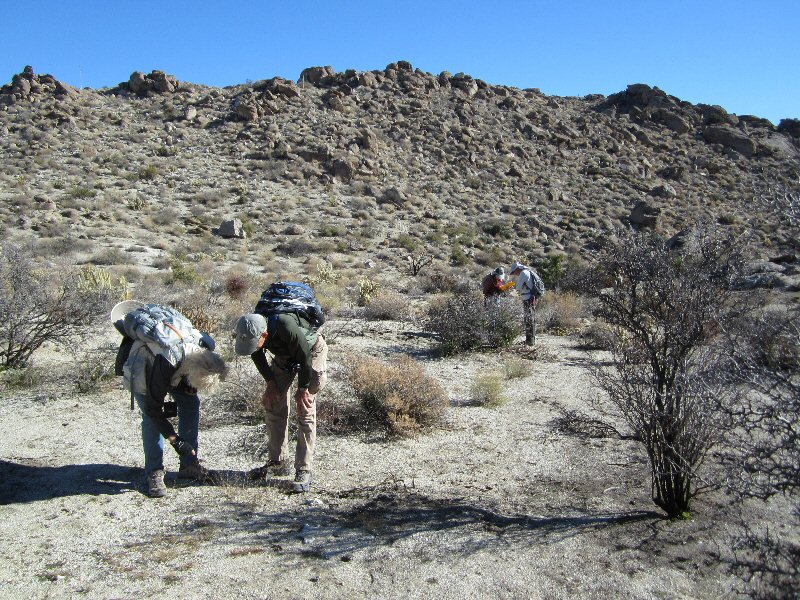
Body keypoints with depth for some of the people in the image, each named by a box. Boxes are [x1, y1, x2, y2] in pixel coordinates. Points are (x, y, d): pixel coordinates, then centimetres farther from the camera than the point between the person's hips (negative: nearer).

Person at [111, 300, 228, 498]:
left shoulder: (204, 352, -29)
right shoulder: (162, 367, -45)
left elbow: (192, 383, -5)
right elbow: (153, 409, -32)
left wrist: (176, 404, -14)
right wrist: (175, 440, -30)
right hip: (140, 363, -5)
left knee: (191, 403, -6)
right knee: (149, 417, -19)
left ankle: (189, 465, 4)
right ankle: (154, 473, -8)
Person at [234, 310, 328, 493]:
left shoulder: (287, 327, -43)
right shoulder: (251, 331, -24)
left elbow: (305, 357, -29)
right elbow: (257, 356, -2)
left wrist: (303, 388, -18)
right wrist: (270, 382, -5)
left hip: (312, 351, -6)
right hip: (284, 354, 7)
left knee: (305, 410, -12)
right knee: (272, 403, 4)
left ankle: (304, 470, -9)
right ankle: (278, 461, 17)